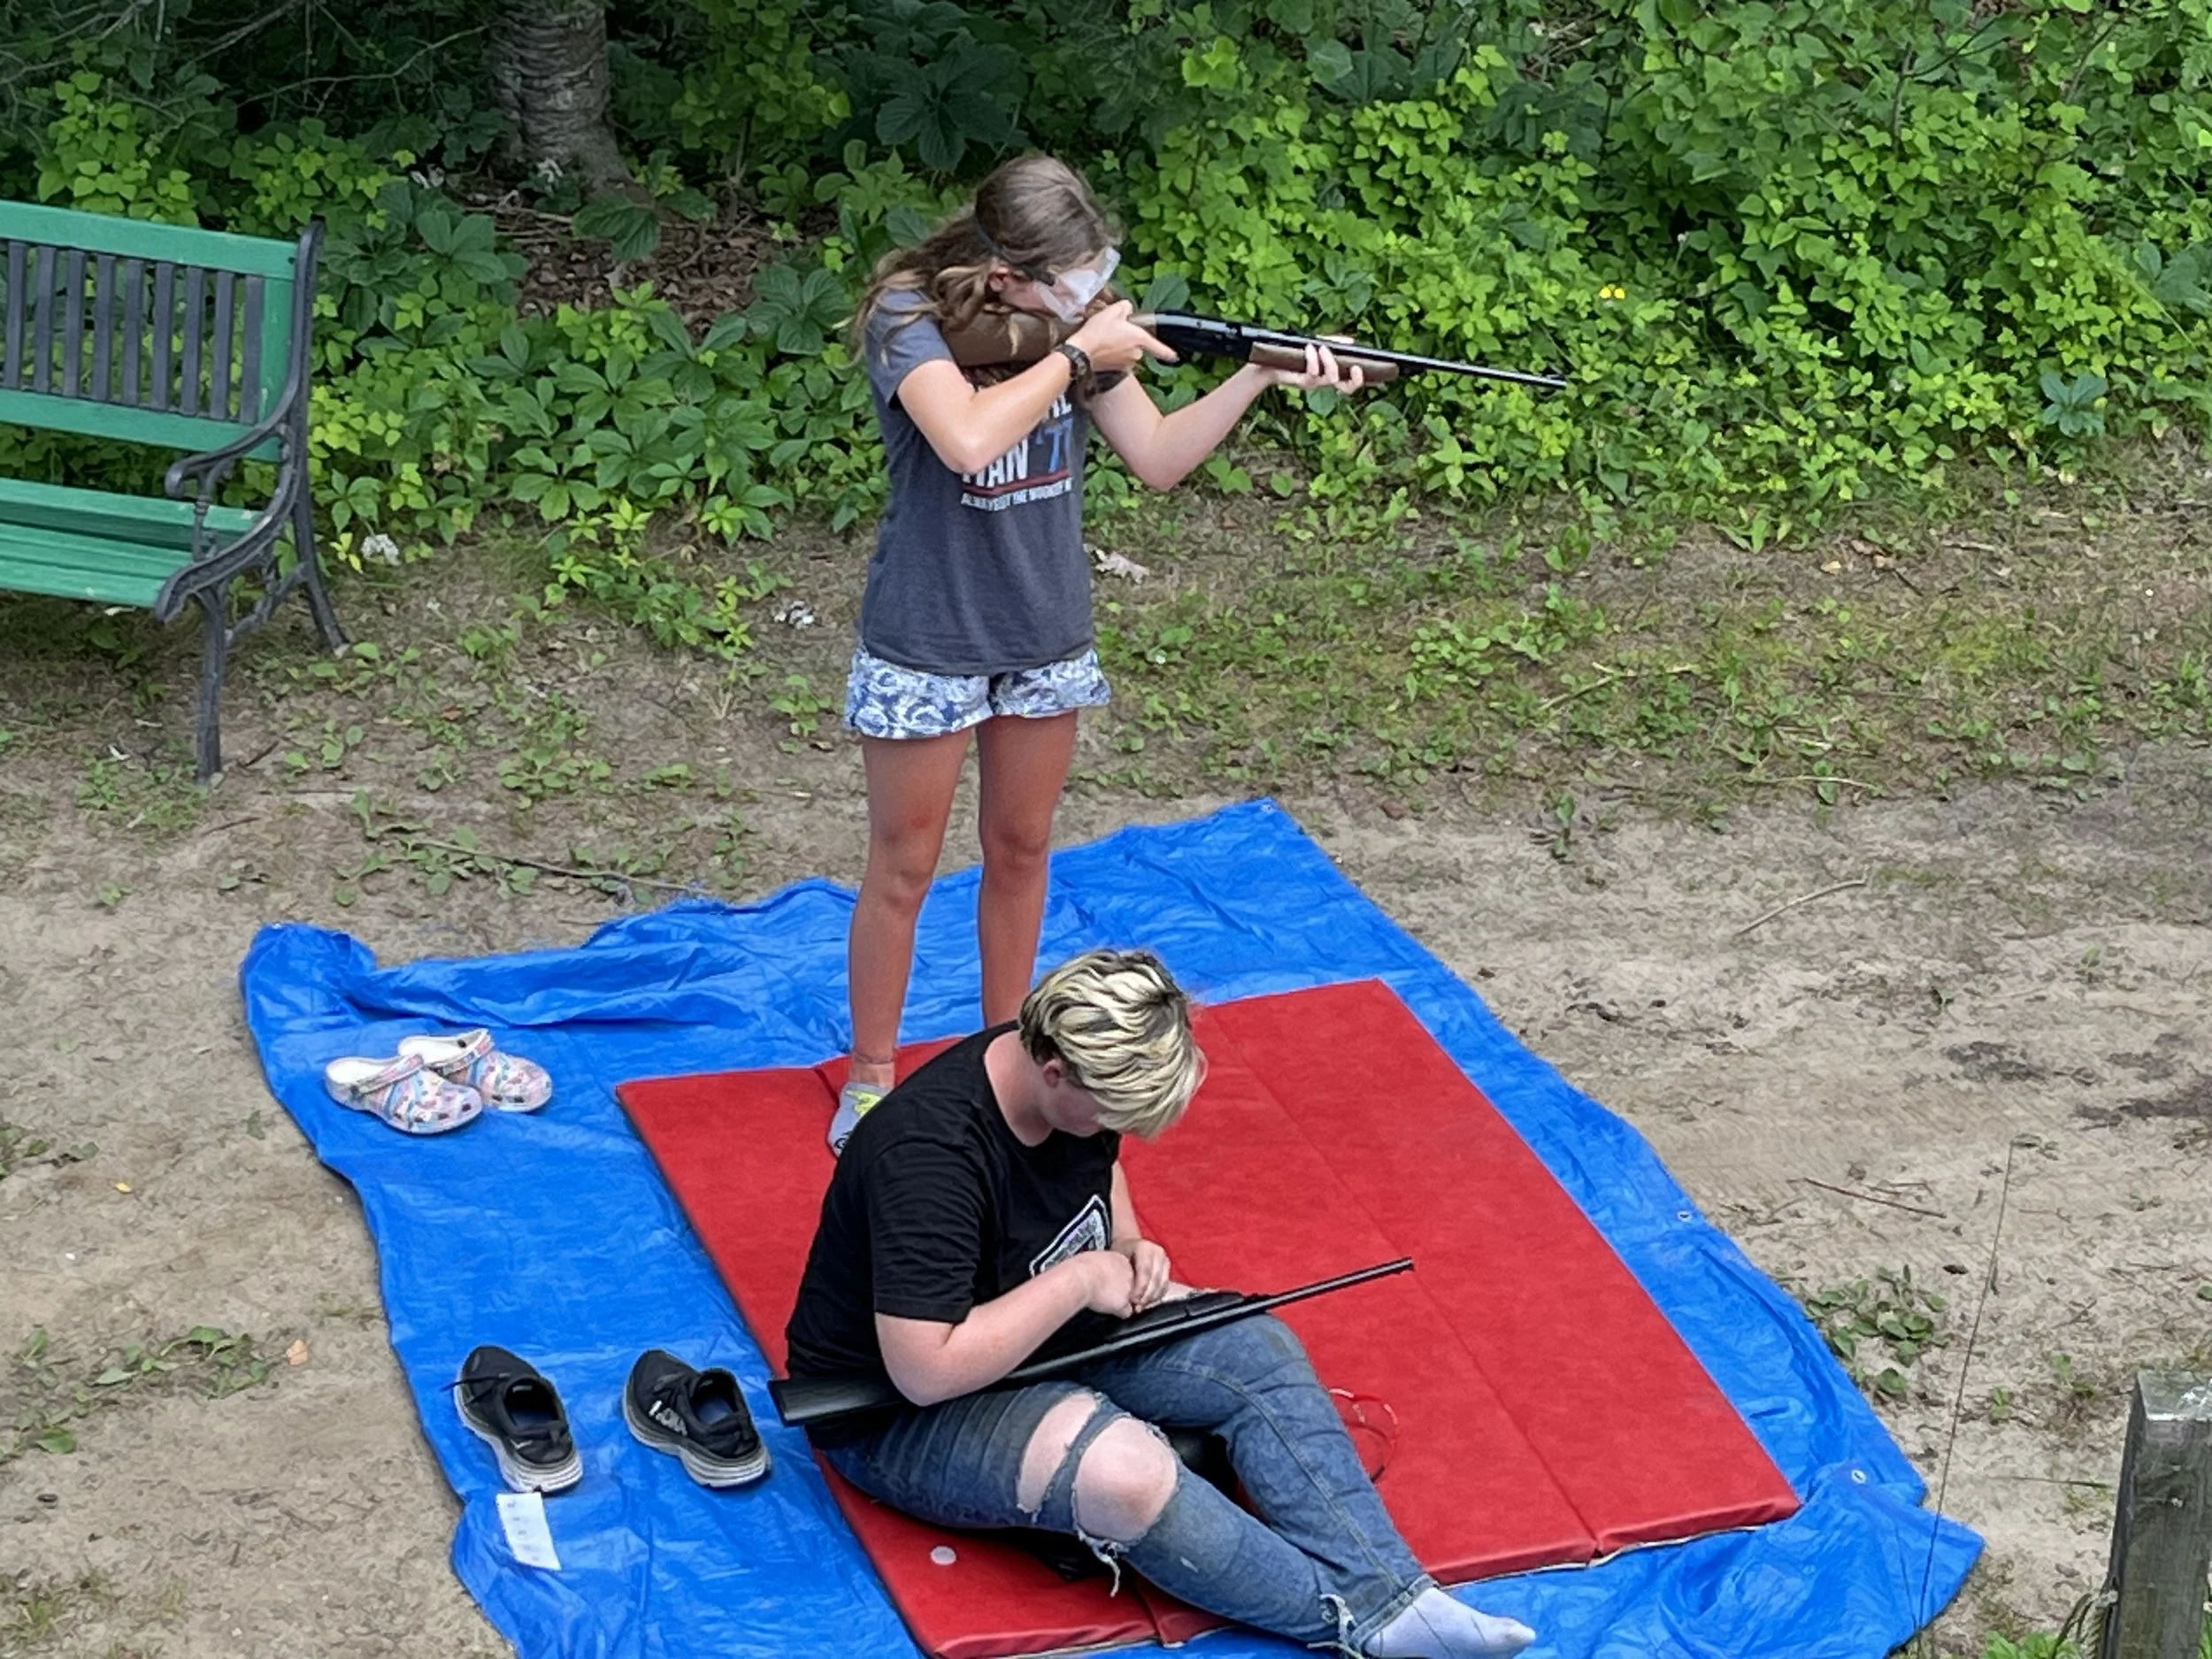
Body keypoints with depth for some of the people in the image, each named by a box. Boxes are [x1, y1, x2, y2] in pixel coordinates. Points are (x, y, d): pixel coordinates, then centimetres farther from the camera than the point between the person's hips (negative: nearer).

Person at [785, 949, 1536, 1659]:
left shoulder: (1068, 1070, -7)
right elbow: (927, 1371, -36)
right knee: (1127, 1474, -32)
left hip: (1052, 1328, 9)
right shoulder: (930, 1152, -33)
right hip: (897, 1412, -9)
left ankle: (1392, 1598, -12)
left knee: (1259, 1351, -6)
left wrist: (1127, 1245, -3)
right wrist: (1079, 1279, -27)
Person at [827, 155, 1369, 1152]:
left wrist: (1262, 374, -15)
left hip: (1045, 636, 5)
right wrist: (1075, 354, -29)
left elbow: (1157, 459, -2)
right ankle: (870, 1078, 26)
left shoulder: (1078, 317, -5)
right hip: (926, 642, -5)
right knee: (903, 869, 8)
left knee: (1020, 853, 19)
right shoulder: (908, 315, -22)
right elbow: (967, 442, -40)